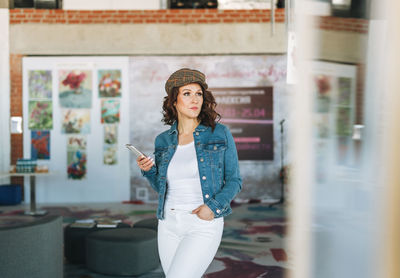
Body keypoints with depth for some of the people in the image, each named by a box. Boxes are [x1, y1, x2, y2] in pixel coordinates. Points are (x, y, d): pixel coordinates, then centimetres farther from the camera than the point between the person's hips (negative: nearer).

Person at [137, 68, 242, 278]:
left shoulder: (220, 134, -3)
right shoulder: (163, 141, 6)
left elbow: (234, 180, 0)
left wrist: (214, 206, -16)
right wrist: (148, 171, -4)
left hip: (204, 226, -4)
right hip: (169, 226, 4)